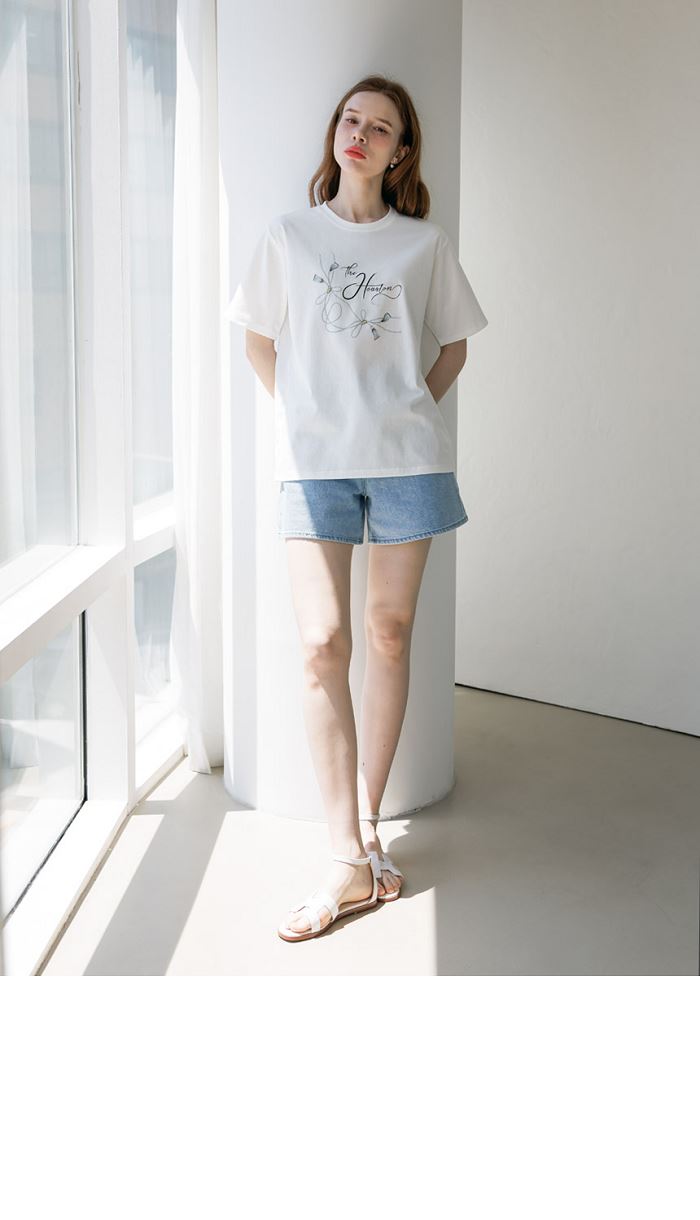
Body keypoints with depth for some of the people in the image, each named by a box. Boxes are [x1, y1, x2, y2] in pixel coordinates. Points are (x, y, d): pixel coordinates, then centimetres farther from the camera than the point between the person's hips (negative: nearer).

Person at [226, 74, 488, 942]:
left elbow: (454, 343, 17)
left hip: (406, 456, 1)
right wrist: (299, 410, 6)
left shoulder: (425, 243, 9)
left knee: (390, 633, 4)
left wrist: (415, 409, 5)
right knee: (321, 644, -9)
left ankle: (368, 823, 18)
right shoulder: (287, 237, 9)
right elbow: (258, 341, 16)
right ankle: (350, 863, -6)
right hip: (313, 457, -1)